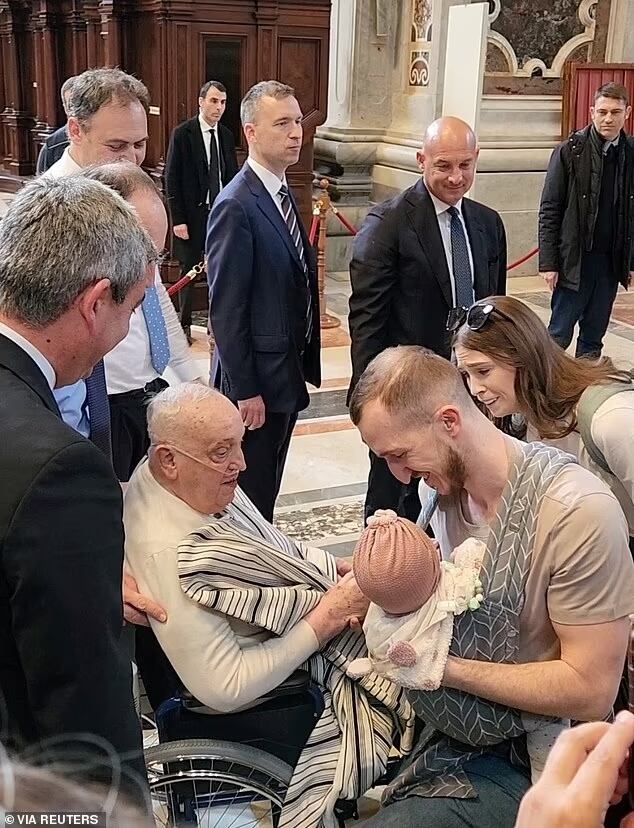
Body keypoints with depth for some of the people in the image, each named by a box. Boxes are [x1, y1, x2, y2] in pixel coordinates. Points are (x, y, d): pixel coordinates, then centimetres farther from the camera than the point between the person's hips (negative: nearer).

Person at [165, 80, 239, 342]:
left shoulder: (226, 135, 8)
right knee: (189, 270, 6)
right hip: (193, 214, -4)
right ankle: (185, 323, 19)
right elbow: (172, 179, -8)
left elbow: (231, 175, 13)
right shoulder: (182, 134, -7)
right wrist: (178, 219, -12)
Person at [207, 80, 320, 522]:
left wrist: (304, 366, 14)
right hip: (255, 382, -9)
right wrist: (244, 390, -18)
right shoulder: (236, 206, -18)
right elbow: (226, 309, -19)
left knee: (268, 490, 20)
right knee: (250, 496, 5)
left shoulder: (283, 194, 10)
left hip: (288, 375, 9)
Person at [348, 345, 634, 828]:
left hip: (523, 758, -6)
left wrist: (442, 666, -24)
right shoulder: (443, 481, -4)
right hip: (441, 723, 7)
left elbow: (591, 689, -22)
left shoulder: (579, 511, -26)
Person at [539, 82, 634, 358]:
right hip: (575, 260, -4)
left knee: (593, 336, 12)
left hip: (611, 261, 4)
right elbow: (549, 211, -6)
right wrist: (548, 263, -10)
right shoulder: (570, 152, -5)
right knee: (559, 334, -1)